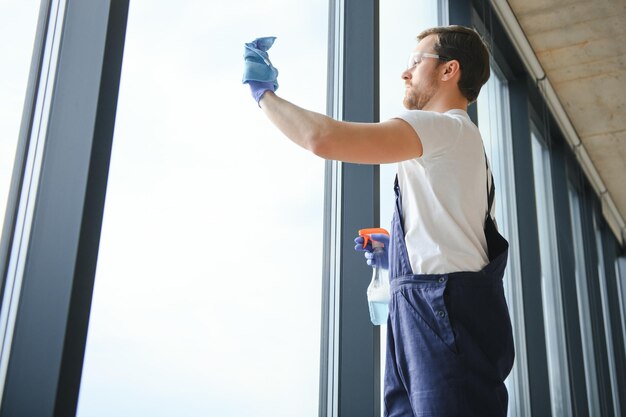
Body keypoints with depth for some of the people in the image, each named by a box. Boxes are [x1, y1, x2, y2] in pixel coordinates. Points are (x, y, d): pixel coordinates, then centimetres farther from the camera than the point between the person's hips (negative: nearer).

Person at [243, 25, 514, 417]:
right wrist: (396, 253, 24)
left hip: (444, 313, -10)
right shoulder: (458, 142, 27)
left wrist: (264, 92, -3)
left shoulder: (446, 126, -7)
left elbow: (323, 138, -18)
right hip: (428, 317, 10)